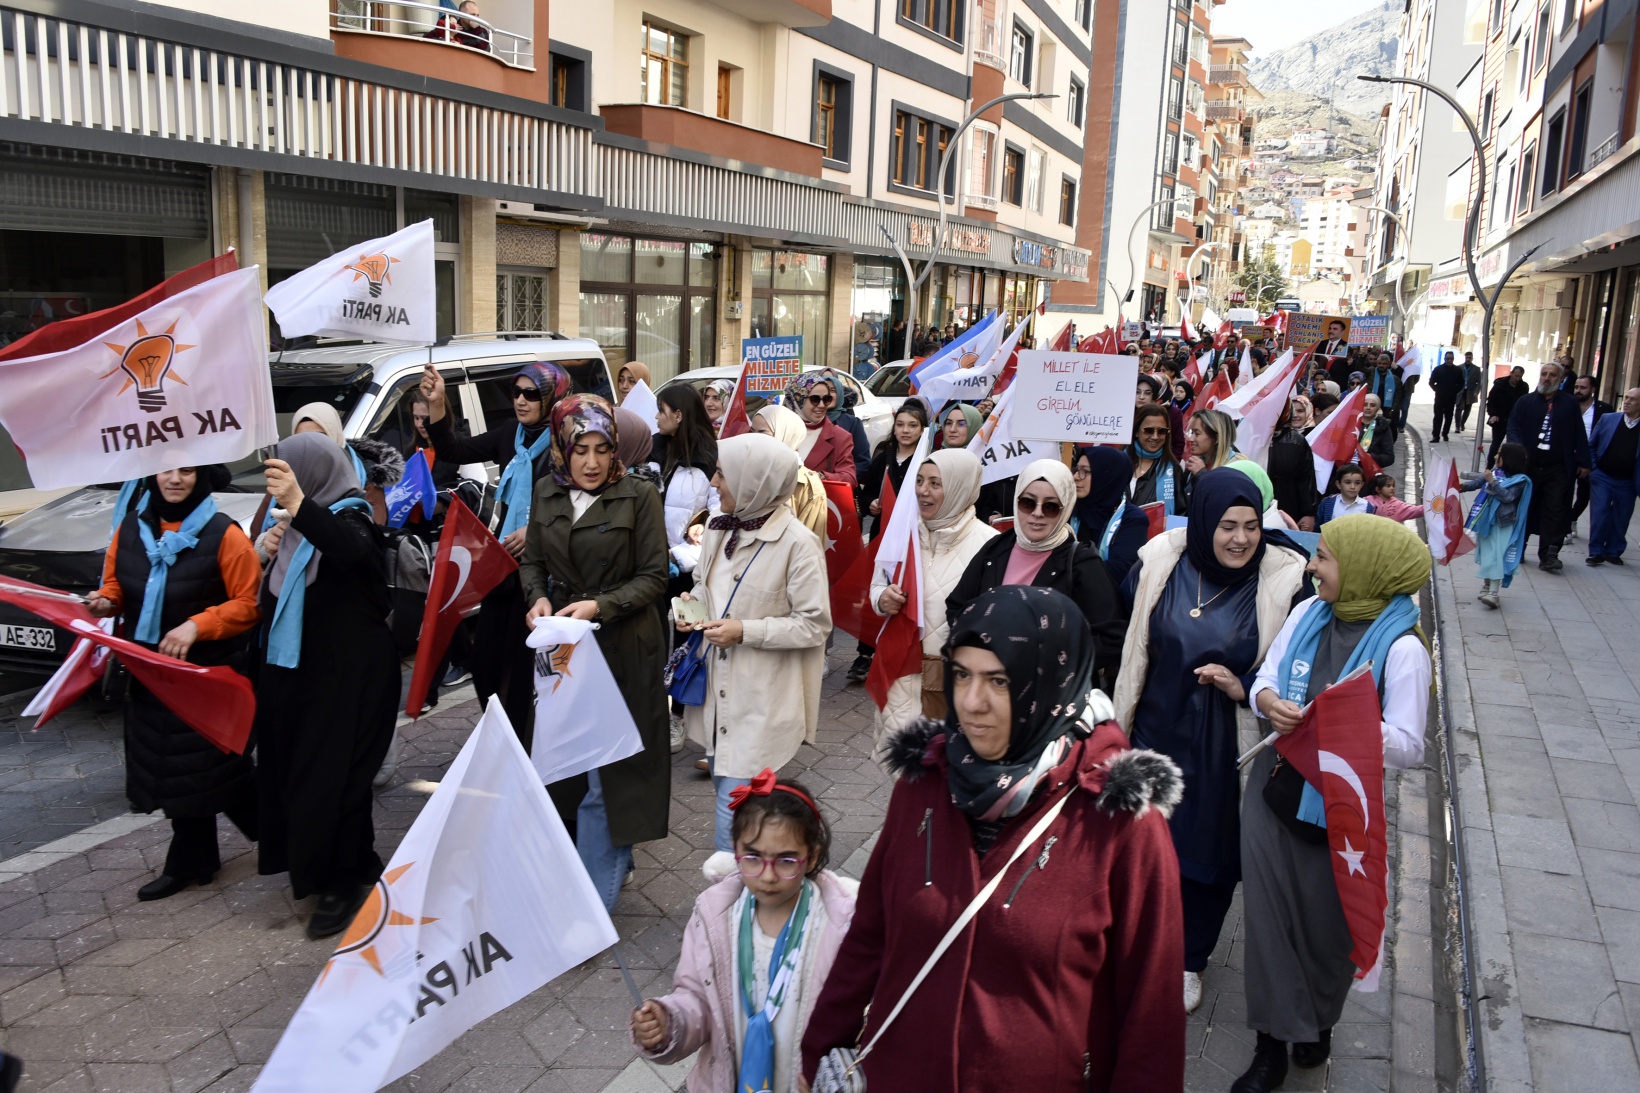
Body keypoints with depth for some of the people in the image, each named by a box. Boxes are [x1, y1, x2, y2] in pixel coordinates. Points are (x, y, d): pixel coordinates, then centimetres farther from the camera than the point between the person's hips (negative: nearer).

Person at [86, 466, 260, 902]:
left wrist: (196, 625, -25)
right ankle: (191, 861, 26)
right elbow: (115, 583, 16)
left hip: (208, 672, -6)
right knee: (170, 770, 13)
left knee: (205, 764, 2)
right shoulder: (131, 528, 3)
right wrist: (105, 602, -6)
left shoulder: (223, 534, -14)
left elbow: (250, 603, -15)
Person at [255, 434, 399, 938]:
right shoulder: (300, 525, 9)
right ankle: (356, 866, 30)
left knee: (332, 774, -4)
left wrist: (298, 504, -56)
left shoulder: (348, 519, -15)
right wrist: (268, 552, 4)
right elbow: (276, 594, 21)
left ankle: (341, 882, 13)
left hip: (346, 676, -9)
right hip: (297, 670, 9)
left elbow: (351, 550, -44)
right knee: (296, 768, 14)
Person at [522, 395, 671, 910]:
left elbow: (653, 577, -8)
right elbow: (531, 561, 14)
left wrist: (600, 605, -21)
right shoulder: (547, 493, 5)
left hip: (620, 647, -5)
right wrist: (538, 597, -6)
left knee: (603, 773, -1)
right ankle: (615, 860, 33)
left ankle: (595, 895, 11)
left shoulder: (639, 496, -9)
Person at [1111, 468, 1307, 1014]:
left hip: (1228, 749, -1)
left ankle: (1189, 962, 35)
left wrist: (1244, 687, -19)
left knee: (1211, 852, 13)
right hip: (1157, 734, 1)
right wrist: (1120, 720, 5)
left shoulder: (1282, 582, -11)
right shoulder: (1160, 566, -7)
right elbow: (1130, 648, 5)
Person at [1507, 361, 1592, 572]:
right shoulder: (1526, 401, 7)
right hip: (1528, 465, 1)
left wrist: (1583, 461, 3)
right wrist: (1518, 449, -17)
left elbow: (1579, 435, 6)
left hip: (1558, 468, -1)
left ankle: (1548, 555, -5)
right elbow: (1513, 427, 1)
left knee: (1554, 511, -4)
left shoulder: (1570, 404, 6)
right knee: (1522, 507, 8)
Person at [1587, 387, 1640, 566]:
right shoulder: (1608, 419, 2)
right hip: (1602, 477, 0)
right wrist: (1592, 469, 0)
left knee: (1620, 519, 8)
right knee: (1599, 515, -5)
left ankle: (1613, 551, 22)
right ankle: (1596, 552, 3)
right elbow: (1591, 446, 8)